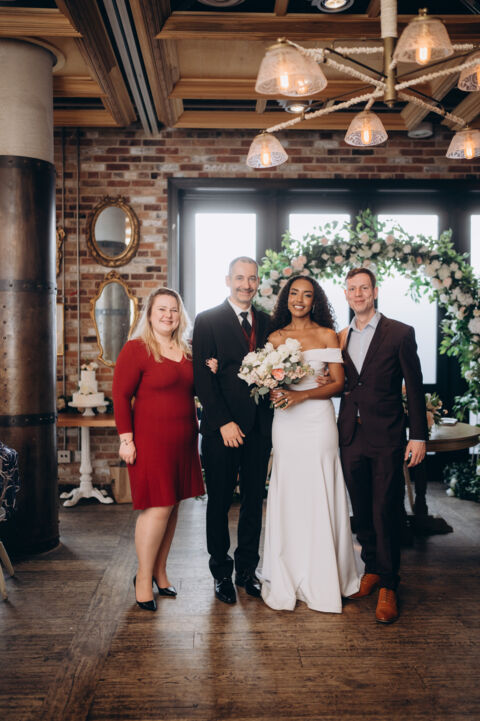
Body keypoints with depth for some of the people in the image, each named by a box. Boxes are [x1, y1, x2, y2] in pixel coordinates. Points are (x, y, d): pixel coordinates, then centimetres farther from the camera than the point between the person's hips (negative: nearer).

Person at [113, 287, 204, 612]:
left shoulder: (187, 352, 13)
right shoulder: (136, 349, -7)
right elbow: (121, 396, -9)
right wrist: (126, 439, -13)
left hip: (183, 442, 7)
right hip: (151, 441, -6)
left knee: (173, 506, 12)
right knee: (158, 508, -5)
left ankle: (160, 571, 27)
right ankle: (143, 578, 13)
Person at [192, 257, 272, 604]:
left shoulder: (268, 322, 11)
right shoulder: (208, 320, -2)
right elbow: (203, 377, -8)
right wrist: (223, 422, -14)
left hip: (259, 428, 4)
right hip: (222, 429, -4)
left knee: (254, 501, 12)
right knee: (219, 502, 8)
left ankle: (247, 569, 27)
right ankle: (222, 572, 23)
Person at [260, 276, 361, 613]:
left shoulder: (327, 335, 2)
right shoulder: (275, 337, 10)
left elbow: (338, 383, -2)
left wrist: (301, 395, -14)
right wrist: (274, 392, -10)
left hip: (318, 421, -2)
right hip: (285, 424, 2)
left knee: (318, 498, 0)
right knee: (287, 499, 5)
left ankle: (322, 581, 16)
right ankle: (287, 578, 18)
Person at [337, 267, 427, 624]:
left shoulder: (400, 333, -3)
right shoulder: (341, 338, 10)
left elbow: (415, 387, -3)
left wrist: (419, 436, -6)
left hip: (386, 438, -4)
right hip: (351, 436, 4)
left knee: (386, 511, 0)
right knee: (361, 511, 13)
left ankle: (388, 585, 14)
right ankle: (372, 570, 30)